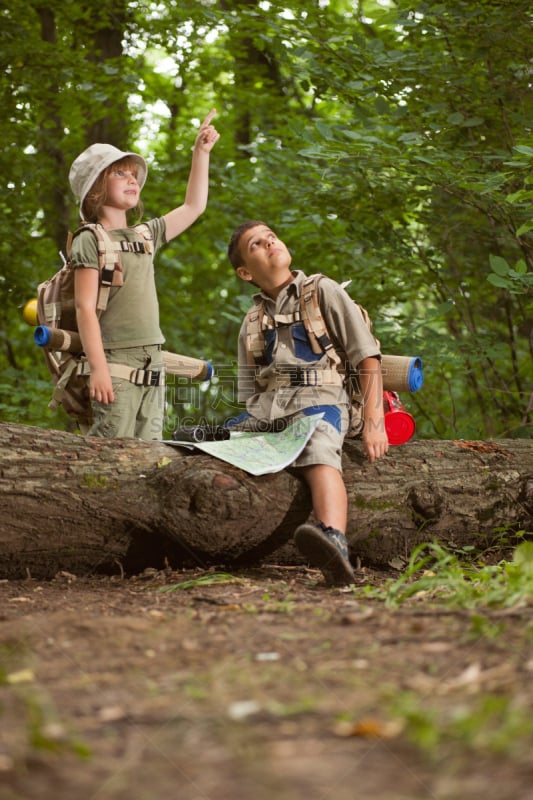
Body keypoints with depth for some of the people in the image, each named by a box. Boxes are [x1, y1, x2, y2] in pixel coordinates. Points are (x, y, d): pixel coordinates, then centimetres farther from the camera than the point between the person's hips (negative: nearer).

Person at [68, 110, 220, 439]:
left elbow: (194, 206, 28)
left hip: (152, 367, 7)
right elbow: (85, 307, -9)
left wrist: (202, 152, 24)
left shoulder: (146, 235, 18)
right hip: (115, 365, -7)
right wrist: (98, 368, -17)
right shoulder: (90, 240, -2)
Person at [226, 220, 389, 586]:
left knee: (319, 455, -39)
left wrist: (374, 424, -8)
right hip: (265, 409, 7)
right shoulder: (251, 326, 25)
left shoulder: (324, 292, 11)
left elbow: (368, 358, 4)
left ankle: (335, 545, -64)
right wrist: (249, 424, 0)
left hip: (317, 400, -7)